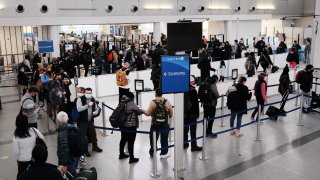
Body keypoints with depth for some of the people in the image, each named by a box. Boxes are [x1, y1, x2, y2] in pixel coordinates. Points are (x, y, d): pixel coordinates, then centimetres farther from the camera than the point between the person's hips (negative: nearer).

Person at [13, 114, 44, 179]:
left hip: (23, 159, -1)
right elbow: (42, 138, -6)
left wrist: (17, 159, 5)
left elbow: (16, 151, -12)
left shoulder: (16, 137, -20)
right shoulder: (33, 130, -19)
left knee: (21, 173, 22)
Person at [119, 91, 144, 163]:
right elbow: (139, 111, -12)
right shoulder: (132, 104, -13)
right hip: (130, 127, -7)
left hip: (123, 126, 8)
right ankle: (131, 158, 5)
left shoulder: (122, 103, 5)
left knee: (123, 140, 20)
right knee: (131, 142, -1)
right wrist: (143, 111, 8)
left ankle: (121, 154, 36)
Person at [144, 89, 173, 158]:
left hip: (155, 125, -1)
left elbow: (148, 113, -8)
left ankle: (152, 152, 31)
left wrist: (143, 111, 11)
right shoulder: (167, 102, -5)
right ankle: (164, 153, 17)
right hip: (165, 125, 1)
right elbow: (171, 114, 2)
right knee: (164, 139, 12)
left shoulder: (153, 102, -11)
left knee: (153, 139, 16)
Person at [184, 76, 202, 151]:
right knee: (193, 130, -1)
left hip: (185, 113, 6)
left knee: (185, 128, 15)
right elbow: (196, 103, -15)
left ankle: (184, 144, 24)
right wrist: (197, 114, -6)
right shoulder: (193, 91, -15)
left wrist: (184, 112, 16)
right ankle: (194, 146, 2)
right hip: (192, 113, -6)